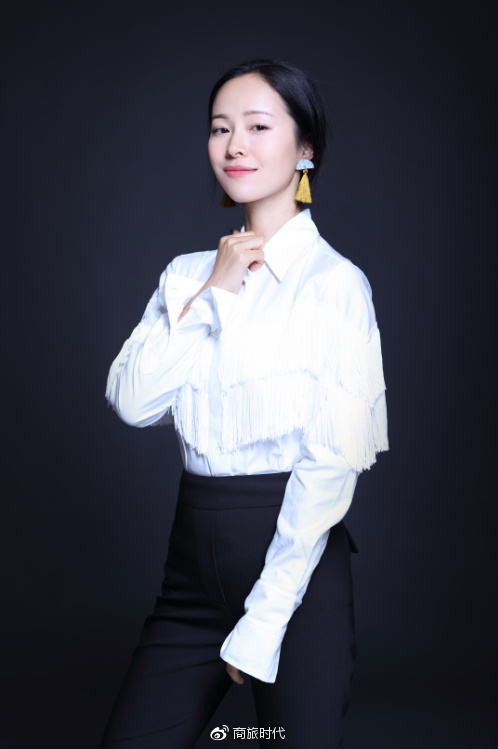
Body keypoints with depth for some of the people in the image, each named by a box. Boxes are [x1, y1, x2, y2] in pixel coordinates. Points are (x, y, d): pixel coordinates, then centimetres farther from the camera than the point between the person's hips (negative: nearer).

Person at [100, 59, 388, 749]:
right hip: (193, 562, 5)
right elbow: (131, 401, -4)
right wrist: (213, 295, -11)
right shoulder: (188, 275, 8)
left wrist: (261, 625, -13)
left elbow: (334, 460, -14)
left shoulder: (335, 283, -10)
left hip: (296, 562, -5)